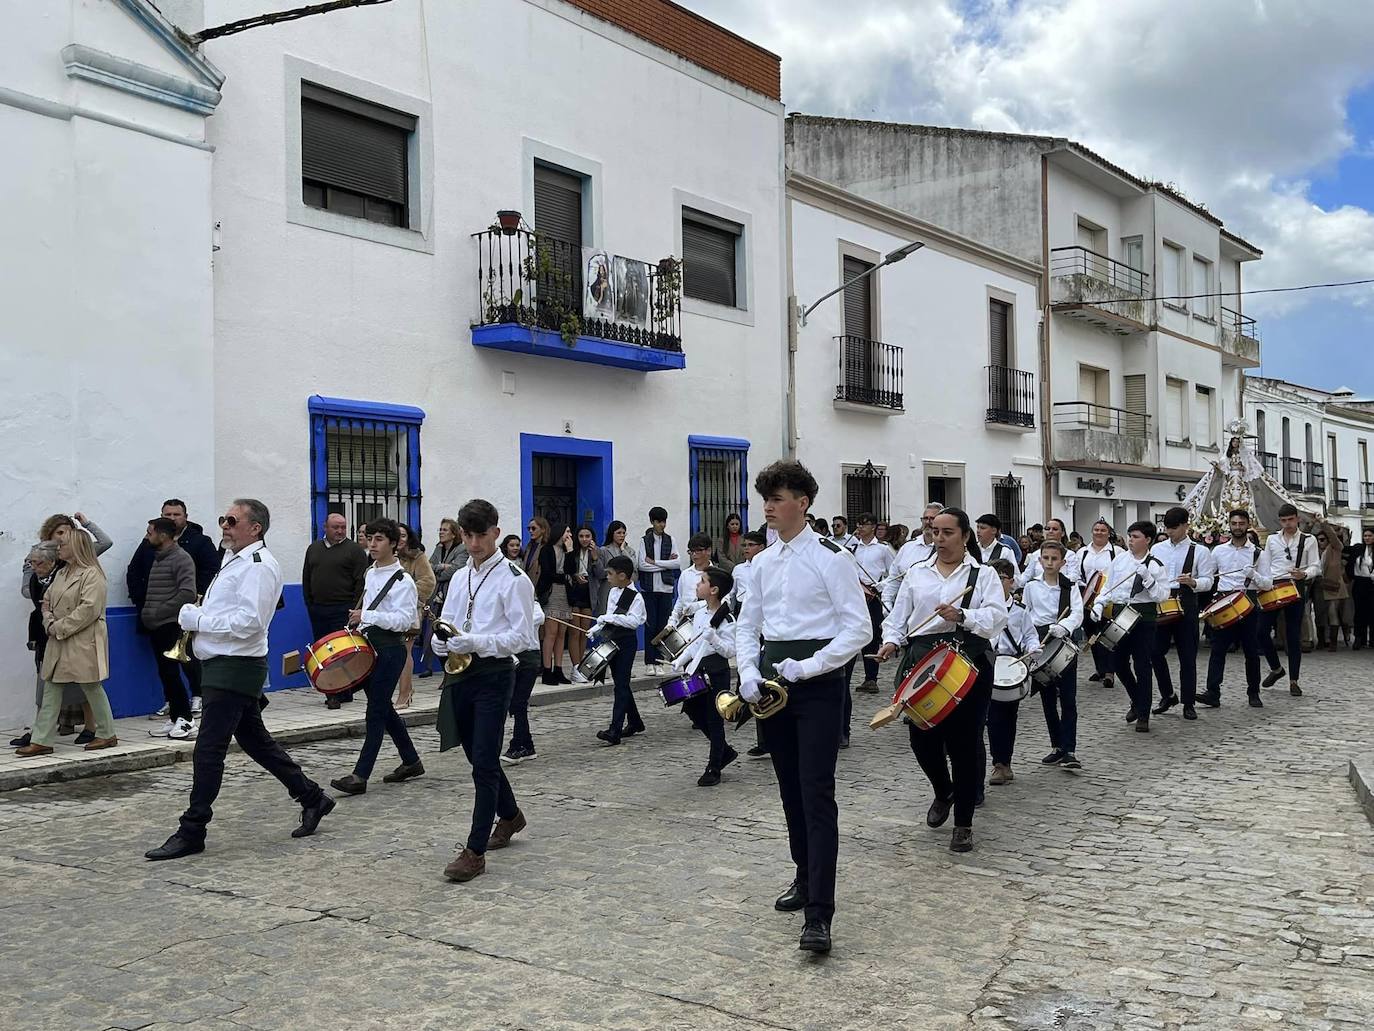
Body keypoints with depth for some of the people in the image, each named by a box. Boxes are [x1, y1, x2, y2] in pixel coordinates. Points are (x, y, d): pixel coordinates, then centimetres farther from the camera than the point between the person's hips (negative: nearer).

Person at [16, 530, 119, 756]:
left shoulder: (92, 574, -12)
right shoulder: (61, 574, 15)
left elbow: (89, 609, -20)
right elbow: (46, 600, 18)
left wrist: (60, 628, -17)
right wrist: (49, 622, -2)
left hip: (84, 643, -8)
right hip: (58, 642, 8)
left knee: (92, 689, 3)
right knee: (51, 691, 6)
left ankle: (107, 735, 16)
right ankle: (41, 740, 9)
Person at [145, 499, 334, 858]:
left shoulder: (258, 566, -15)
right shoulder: (235, 560, 16)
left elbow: (248, 622, -24)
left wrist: (197, 619, -17)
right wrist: (198, 615, 7)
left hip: (235, 669, -10)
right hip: (222, 666, 10)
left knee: (208, 751, -6)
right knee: (256, 740, 16)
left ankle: (191, 832, 3)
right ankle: (312, 798, 25)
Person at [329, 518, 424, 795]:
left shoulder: (403, 580, -14)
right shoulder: (371, 573, 12)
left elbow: (403, 620, -21)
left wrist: (366, 616, -25)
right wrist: (359, 625, 13)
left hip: (390, 649, -9)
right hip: (369, 645, 9)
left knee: (376, 711, -7)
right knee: (384, 709, 15)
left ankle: (360, 776, -5)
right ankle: (411, 761, 28)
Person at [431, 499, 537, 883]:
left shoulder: (513, 579, -8)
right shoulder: (459, 577, 15)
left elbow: (521, 636, -12)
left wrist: (475, 642, -23)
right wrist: (444, 642, -7)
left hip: (494, 674, -7)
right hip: (460, 674, 7)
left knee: (484, 762, -8)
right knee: (478, 757, 18)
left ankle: (475, 852, -3)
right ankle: (509, 816, 41)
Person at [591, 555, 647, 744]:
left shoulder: (635, 597, -15)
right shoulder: (613, 592, 10)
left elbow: (634, 621, -25)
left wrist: (611, 618, -26)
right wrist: (597, 628, 6)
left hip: (626, 642, -9)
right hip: (612, 641, 9)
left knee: (621, 685, -10)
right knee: (620, 683, 15)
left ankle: (615, 731, -14)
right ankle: (634, 723, 30)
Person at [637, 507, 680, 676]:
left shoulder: (670, 540, 9)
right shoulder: (644, 541, 3)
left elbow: (677, 563, -3)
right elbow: (641, 565, -9)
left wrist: (654, 562, -9)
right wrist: (666, 564, -7)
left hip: (666, 588, 2)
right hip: (649, 589, -2)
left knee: (663, 626, 2)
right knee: (650, 626, -2)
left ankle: (658, 662, 8)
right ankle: (649, 663, 3)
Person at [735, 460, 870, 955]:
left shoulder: (830, 557, -9)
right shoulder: (762, 562, 11)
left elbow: (858, 627, -12)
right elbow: (747, 624, 16)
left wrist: (807, 668, -18)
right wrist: (749, 672, -1)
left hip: (816, 683, -6)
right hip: (771, 682, 7)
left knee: (817, 795, -10)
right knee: (790, 790, 16)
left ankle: (819, 915, -9)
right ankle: (805, 877, 33)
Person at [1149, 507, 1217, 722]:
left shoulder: (1199, 551, 0)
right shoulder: (1156, 549, 9)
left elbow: (1208, 581, -4)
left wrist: (1192, 582, -23)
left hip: (1186, 605, -3)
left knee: (1187, 656, 2)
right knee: (1156, 652, -1)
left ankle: (1189, 703, 12)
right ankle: (1167, 695, 18)